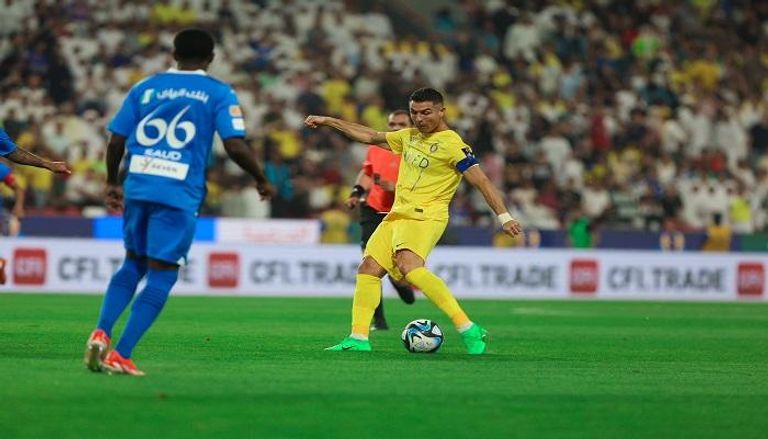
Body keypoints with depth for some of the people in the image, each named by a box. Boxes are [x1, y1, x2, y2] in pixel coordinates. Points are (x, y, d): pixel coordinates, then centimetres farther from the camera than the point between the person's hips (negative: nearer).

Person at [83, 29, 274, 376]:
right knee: (162, 274, 1)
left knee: (133, 263, 21)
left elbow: (116, 142, 10)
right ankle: (121, 356, -7)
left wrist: (112, 183, 25)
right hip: (178, 194, -4)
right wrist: (261, 179, 8)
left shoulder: (145, 87, 12)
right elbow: (235, 147, -8)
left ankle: (101, 333, 3)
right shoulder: (219, 94, 3)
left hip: (137, 187, 4)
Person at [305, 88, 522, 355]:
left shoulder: (452, 144, -9)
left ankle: (468, 329, -34)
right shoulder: (409, 136, 16)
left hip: (426, 216, -9)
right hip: (398, 214, 9)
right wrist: (328, 122, 32)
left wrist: (504, 217, -20)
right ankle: (359, 338, 2)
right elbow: (371, 137, 29)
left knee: (409, 265, -31)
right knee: (368, 268, -1)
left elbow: (481, 181, -12)